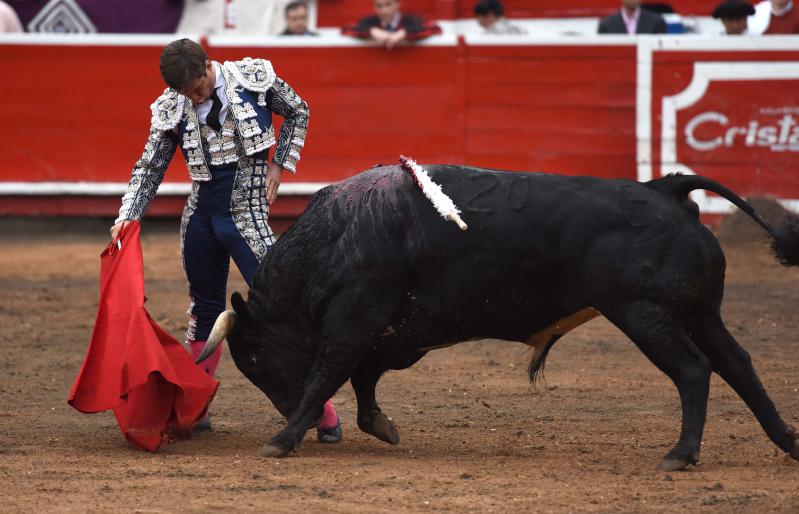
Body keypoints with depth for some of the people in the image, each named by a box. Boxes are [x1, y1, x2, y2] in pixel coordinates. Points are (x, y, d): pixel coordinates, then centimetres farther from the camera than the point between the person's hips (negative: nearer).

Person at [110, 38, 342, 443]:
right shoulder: (172, 108, -2)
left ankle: (322, 412, -7)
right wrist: (126, 218, -7)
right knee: (205, 311, 16)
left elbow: (297, 112, 9)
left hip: (247, 215, -4)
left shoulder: (254, 77, -9)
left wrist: (280, 165, 0)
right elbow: (150, 168, 6)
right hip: (201, 216, 4)